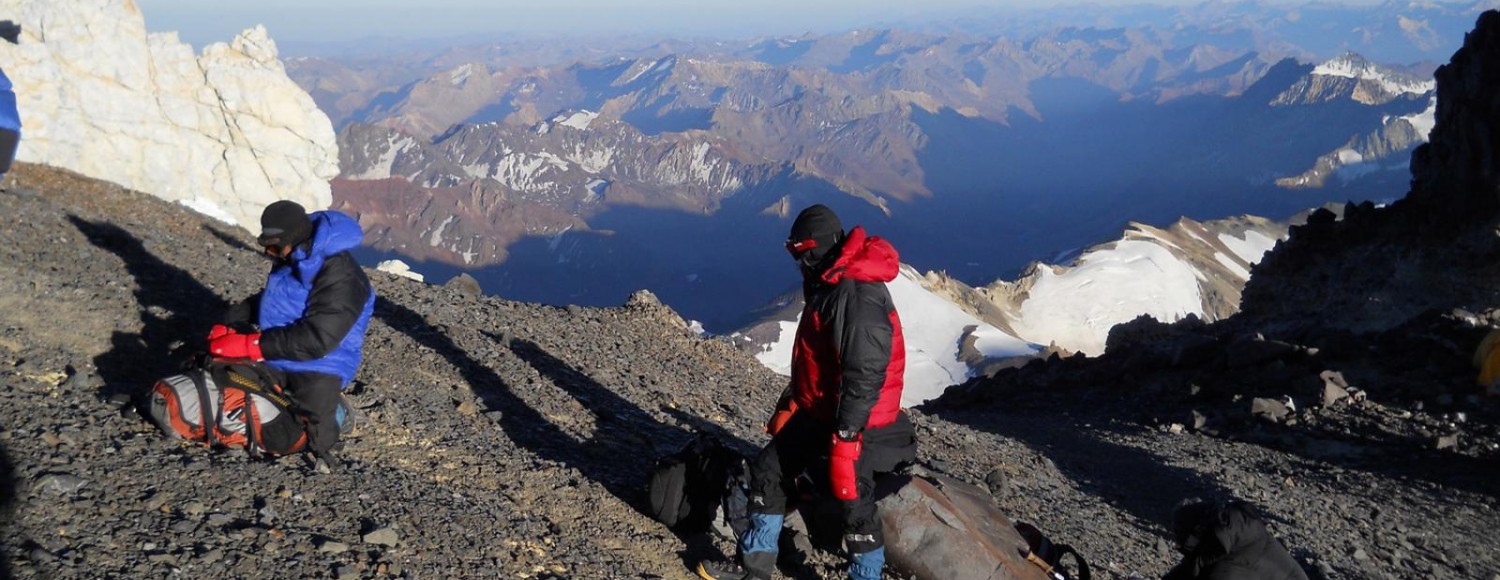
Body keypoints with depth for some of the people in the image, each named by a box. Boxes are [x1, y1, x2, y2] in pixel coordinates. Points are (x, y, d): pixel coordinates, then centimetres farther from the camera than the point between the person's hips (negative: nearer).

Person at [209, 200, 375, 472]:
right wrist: (228, 326, 3)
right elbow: (264, 300, 21)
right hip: (273, 358, 9)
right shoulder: (290, 261, 5)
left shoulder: (340, 277, -24)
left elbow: (316, 340, -29)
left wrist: (250, 345, -28)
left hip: (318, 365, -9)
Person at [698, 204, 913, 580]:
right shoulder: (827, 285, 9)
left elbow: (865, 376, -27)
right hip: (815, 412, 10)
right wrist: (789, 406, 23)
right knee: (768, 472, 14)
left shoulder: (859, 296, -24)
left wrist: (845, 439, -26)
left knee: (853, 504, -1)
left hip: (850, 423, -10)